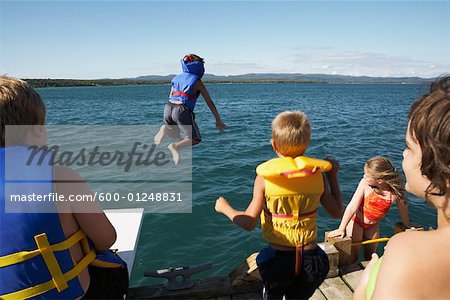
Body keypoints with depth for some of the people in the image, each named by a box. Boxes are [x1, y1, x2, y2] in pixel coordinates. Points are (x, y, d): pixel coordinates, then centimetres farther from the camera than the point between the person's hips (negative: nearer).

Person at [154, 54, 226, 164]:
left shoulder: (177, 78, 20)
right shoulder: (197, 81, 6)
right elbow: (210, 102, 5)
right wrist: (218, 120, 12)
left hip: (168, 108, 6)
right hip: (182, 110, -6)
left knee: (176, 136, 28)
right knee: (195, 139, 10)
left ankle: (165, 129, -5)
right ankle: (175, 146, -17)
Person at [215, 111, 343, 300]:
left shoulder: (265, 177, -16)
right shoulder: (318, 174, -9)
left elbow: (249, 223, -16)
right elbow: (337, 212, 2)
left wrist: (225, 208, 2)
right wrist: (332, 174, 10)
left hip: (279, 258, -2)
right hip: (310, 258, 2)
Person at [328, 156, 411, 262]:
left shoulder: (396, 191, -23)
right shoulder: (365, 184, -29)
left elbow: (403, 209, -4)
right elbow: (352, 206, -25)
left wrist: (408, 227, 10)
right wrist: (341, 228, -23)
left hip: (373, 226, 3)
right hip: (356, 222, -2)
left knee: (370, 256, 19)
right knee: (352, 257, 5)